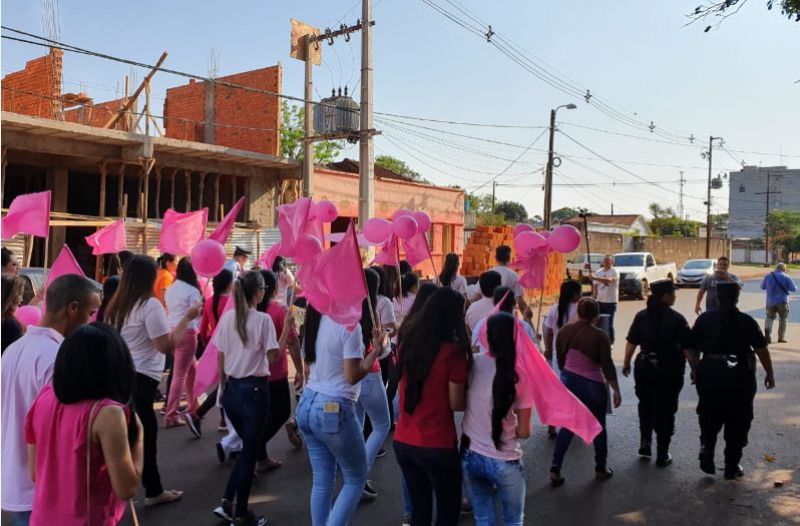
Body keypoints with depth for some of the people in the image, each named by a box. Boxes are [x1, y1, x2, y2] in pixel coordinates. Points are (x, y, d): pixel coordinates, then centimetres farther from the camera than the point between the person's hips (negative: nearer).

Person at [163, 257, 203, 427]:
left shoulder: (170, 289, 10)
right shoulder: (192, 291, -11)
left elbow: (168, 311, 13)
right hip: (186, 333, -8)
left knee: (192, 369, 21)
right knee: (180, 375, -3)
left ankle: (192, 406, 32)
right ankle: (171, 416, 0)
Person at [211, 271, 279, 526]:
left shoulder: (227, 317, 3)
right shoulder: (263, 319, -13)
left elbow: (220, 359, 8)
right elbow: (272, 357, -13)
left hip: (231, 389, 6)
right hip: (254, 390, -6)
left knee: (246, 446, 22)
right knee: (250, 451, 7)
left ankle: (227, 502, 18)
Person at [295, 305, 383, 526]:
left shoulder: (314, 323, 8)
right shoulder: (349, 325, -15)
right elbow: (352, 376, -17)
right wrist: (376, 350, -8)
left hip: (307, 405, 7)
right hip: (334, 409, -7)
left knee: (321, 480, 15)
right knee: (356, 479, 11)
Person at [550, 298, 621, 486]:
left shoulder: (564, 331, -2)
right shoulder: (599, 335, -15)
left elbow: (560, 360, 7)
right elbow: (607, 366, -12)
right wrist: (616, 390, -3)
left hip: (568, 382, 4)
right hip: (592, 386, -4)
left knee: (567, 425, 12)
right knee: (598, 426, 15)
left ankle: (555, 469, 6)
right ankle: (600, 469, 28)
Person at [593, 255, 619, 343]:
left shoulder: (614, 272, -8)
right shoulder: (598, 272, 11)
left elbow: (609, 280, -28)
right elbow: (595, 285, 13)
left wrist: (596, 278, -37)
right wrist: (594, 296, 0)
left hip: (611, 301, -5)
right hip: (600, 301, 5)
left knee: (609, 323, -1)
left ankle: (610, 342, 9)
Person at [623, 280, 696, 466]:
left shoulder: (641, 316, -1)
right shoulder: (677, 319, -11)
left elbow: (631, 342, 1)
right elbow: (687, 349, -11)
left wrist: (626, 363, 13)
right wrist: (695, 369, -1)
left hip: (645, 367, 3)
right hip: (670, 370, -3)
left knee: (646, 405, 24)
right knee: (665, 410, 8)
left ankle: (645, 442, 20)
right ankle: (662, 455, 14)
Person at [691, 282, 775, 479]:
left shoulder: (704, 319, -2)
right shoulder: (747, 322, -6)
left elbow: (694, 348, 1)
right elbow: (762, 350, -4)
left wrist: (695, 370, 13)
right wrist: (769, 374, 8)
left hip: (710, 373, 1)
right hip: (740, 377, -1)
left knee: (709, 418, 19)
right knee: (737, 422, 12)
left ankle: (706, 447, -2)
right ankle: (732, 466, 18)